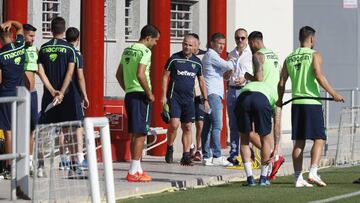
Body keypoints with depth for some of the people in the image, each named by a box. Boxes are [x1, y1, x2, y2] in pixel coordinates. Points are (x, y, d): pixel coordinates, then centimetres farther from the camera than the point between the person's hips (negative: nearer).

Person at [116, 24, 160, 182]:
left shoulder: (127, 50, 14)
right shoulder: (145, 51, -12)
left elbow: (119, 74, 18)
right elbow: (140, 75, -23)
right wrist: (149, 94, -14)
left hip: (129, 94, 9)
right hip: (140, 95, -9)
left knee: (134, 134, 15)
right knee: (140, 134, -4)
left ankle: (137, 169, 21)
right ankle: (133, 172, -5)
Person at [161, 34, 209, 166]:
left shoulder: (197, 62, 9)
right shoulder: (174, 59, -2)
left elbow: (201, 81, 17)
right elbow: (165, 76, 1)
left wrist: (205, 99, 13)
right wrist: (163, 95, -6)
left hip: (189, 99, 4)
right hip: (174, 97, -4)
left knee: (187, 127, 3)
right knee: (174, 124, -16)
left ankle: (186, 156, 7)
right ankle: (169, 148, 8)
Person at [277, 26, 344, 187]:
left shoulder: (289, 58, 13)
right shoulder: (314, 55, -3)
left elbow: (281, 83, 12)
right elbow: (318, 76, -17)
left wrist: (280, 101, 24)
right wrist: (334, 94, -16)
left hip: (296, 103, 5)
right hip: (312, 102, -5)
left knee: (299, 142, 8)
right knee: (319, 139, -2)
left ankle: (298, 178, 6)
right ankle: (313, 172, -16)